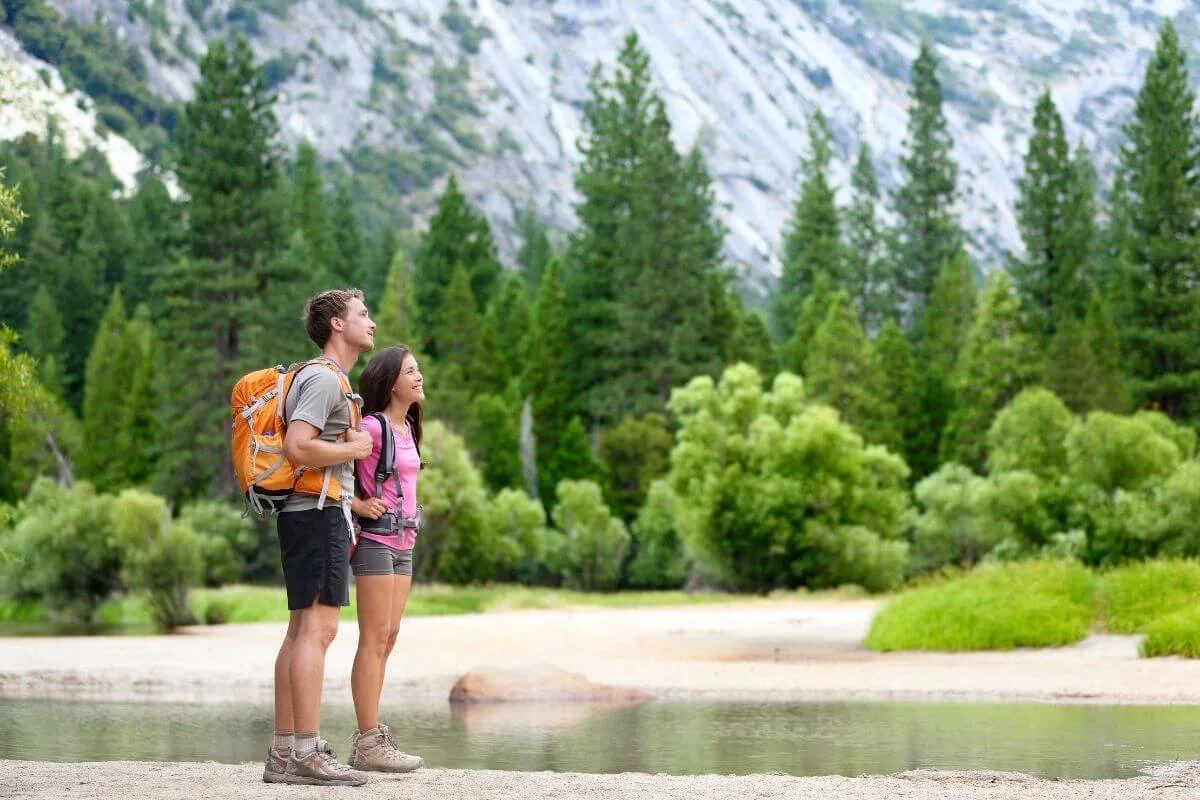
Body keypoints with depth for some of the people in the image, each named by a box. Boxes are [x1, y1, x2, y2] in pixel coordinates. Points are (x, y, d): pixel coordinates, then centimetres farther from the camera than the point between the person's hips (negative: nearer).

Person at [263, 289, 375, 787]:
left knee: (301, 631, 8)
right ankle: (306, 755, -16)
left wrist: (346, 515, 18)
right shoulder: (324, 378, -11)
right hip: (318, 514, -11)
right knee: (317, 629, -13)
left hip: (318, 514, 11)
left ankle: (284, 753, 9)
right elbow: (296, 448, -23)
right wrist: (355, 449, -11)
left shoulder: (333, 381, 21)